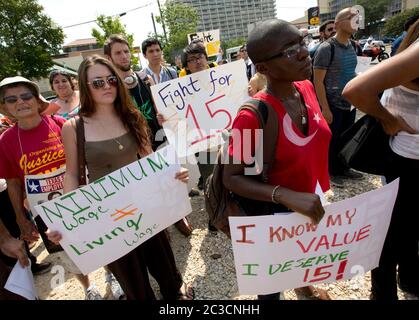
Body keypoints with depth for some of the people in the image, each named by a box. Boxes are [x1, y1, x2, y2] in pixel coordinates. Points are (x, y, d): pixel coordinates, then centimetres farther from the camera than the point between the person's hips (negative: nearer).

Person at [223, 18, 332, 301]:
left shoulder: (306, 88, -10)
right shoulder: (252, 117, -32)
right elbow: (231, 178, -26)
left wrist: (321, 189, 14)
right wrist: (285, 195, -38)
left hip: (314, 201, 7)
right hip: (278, 212, -7)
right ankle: (270, 294, 54)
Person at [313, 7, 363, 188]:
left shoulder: (351, 46, 8)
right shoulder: (326, 48, -13)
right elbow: (318, 81, -15)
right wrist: (325, 109, -18)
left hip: (349, 103, 7)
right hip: (333, 105, -7)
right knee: (332, 140, 6)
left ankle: (342, 169, 32)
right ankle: (331, 172, 23)